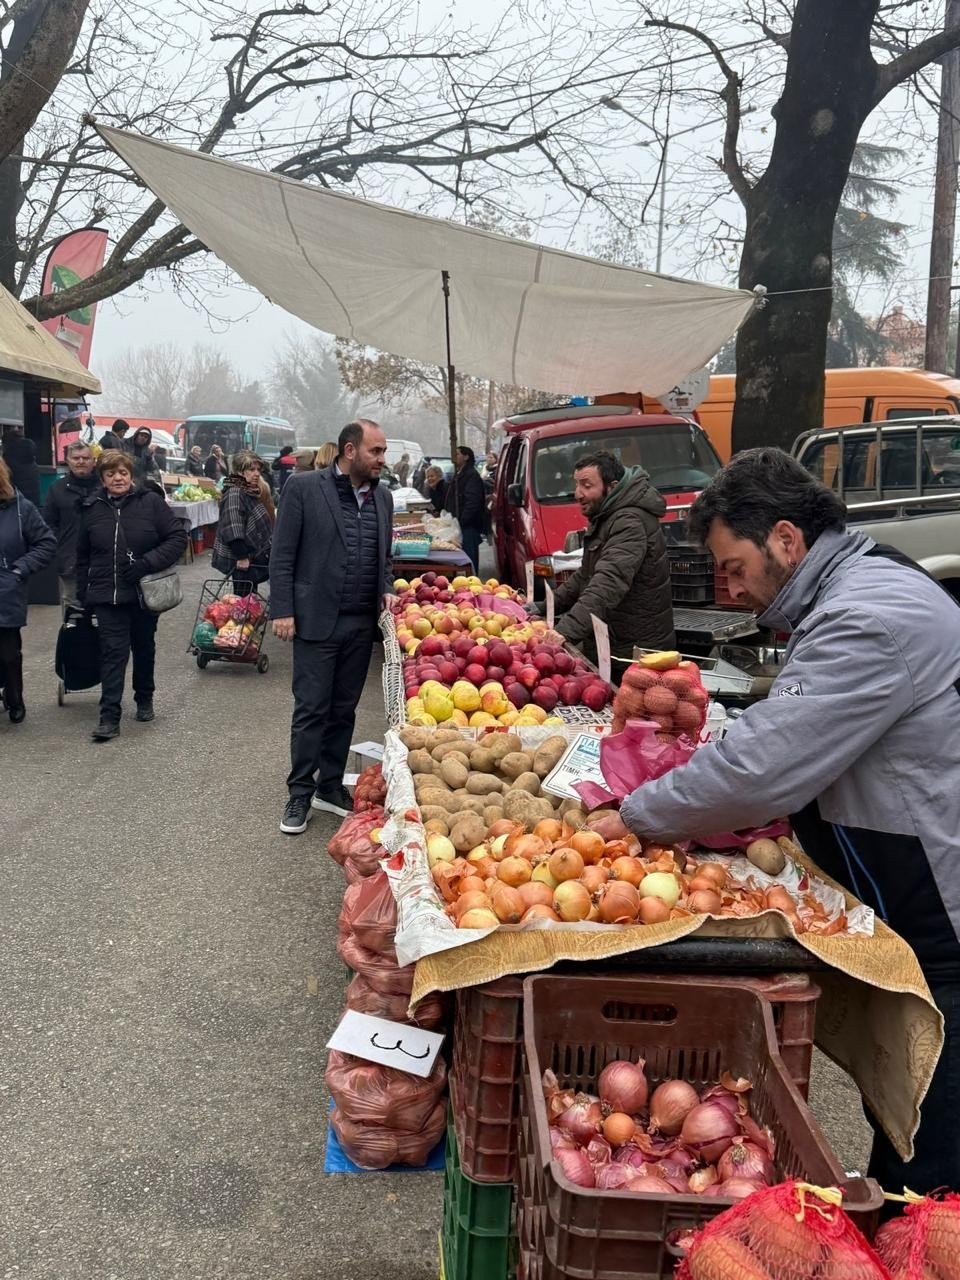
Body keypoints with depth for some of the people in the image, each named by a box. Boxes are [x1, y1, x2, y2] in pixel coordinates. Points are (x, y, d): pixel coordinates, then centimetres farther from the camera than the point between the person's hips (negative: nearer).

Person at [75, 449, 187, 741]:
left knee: (144, 648, 15)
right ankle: (109, 717, -7)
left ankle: (144, 700, 34)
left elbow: (178, 536, -8)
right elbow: (83, 555, 13)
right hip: (107, 595, 1)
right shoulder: (93, 508, 4)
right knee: (113, 652, -6)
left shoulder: (150, 502, -6)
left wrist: (148, 563, -19)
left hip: (144, 593, -1)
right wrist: (83, 593, 10)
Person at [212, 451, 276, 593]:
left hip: (255, 556, 10)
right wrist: (241, 557, -25)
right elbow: (233, 529, -25)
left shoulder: (255, 491, 12)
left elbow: (267, 521, 22)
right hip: (241, 560, -10)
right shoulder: (234, 493, -18)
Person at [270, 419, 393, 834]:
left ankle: (330, 786, 24)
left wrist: (386, 591, 3)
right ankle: (300, 794, 12)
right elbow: (282, 554, -6)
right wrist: (282, 610, -10)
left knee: (344, 710, 12)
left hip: (361, 624, 5)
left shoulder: (382, 496, 10)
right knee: (311, 710, 1)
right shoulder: (303, 486, -6)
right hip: (316, 620, -5)